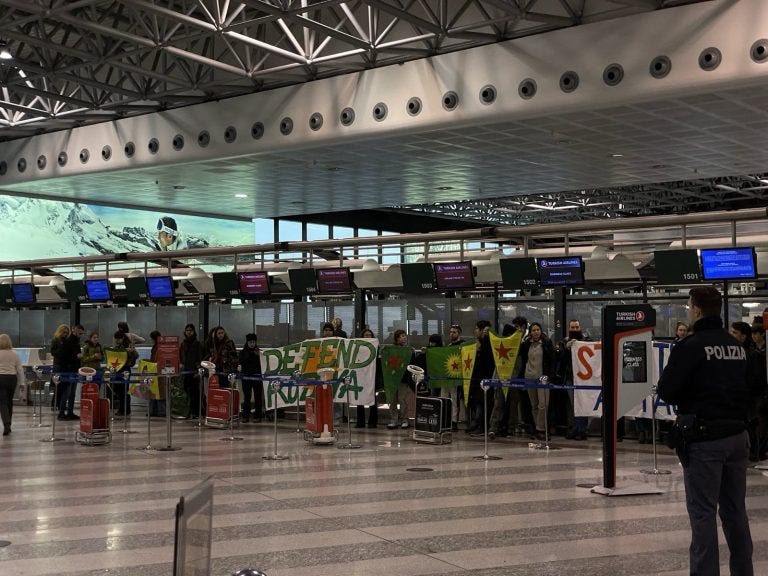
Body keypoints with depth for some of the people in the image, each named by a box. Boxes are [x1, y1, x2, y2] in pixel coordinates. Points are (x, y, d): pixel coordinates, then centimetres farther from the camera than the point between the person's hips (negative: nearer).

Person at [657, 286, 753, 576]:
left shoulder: (690, 346, -14)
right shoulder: (738, 346, 8)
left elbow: (666, 391, -14)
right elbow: (751, 388, 17)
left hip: (704, 438, -7)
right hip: (737, 435, 7)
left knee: (703, 512, -2)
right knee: (735, 509, 15)